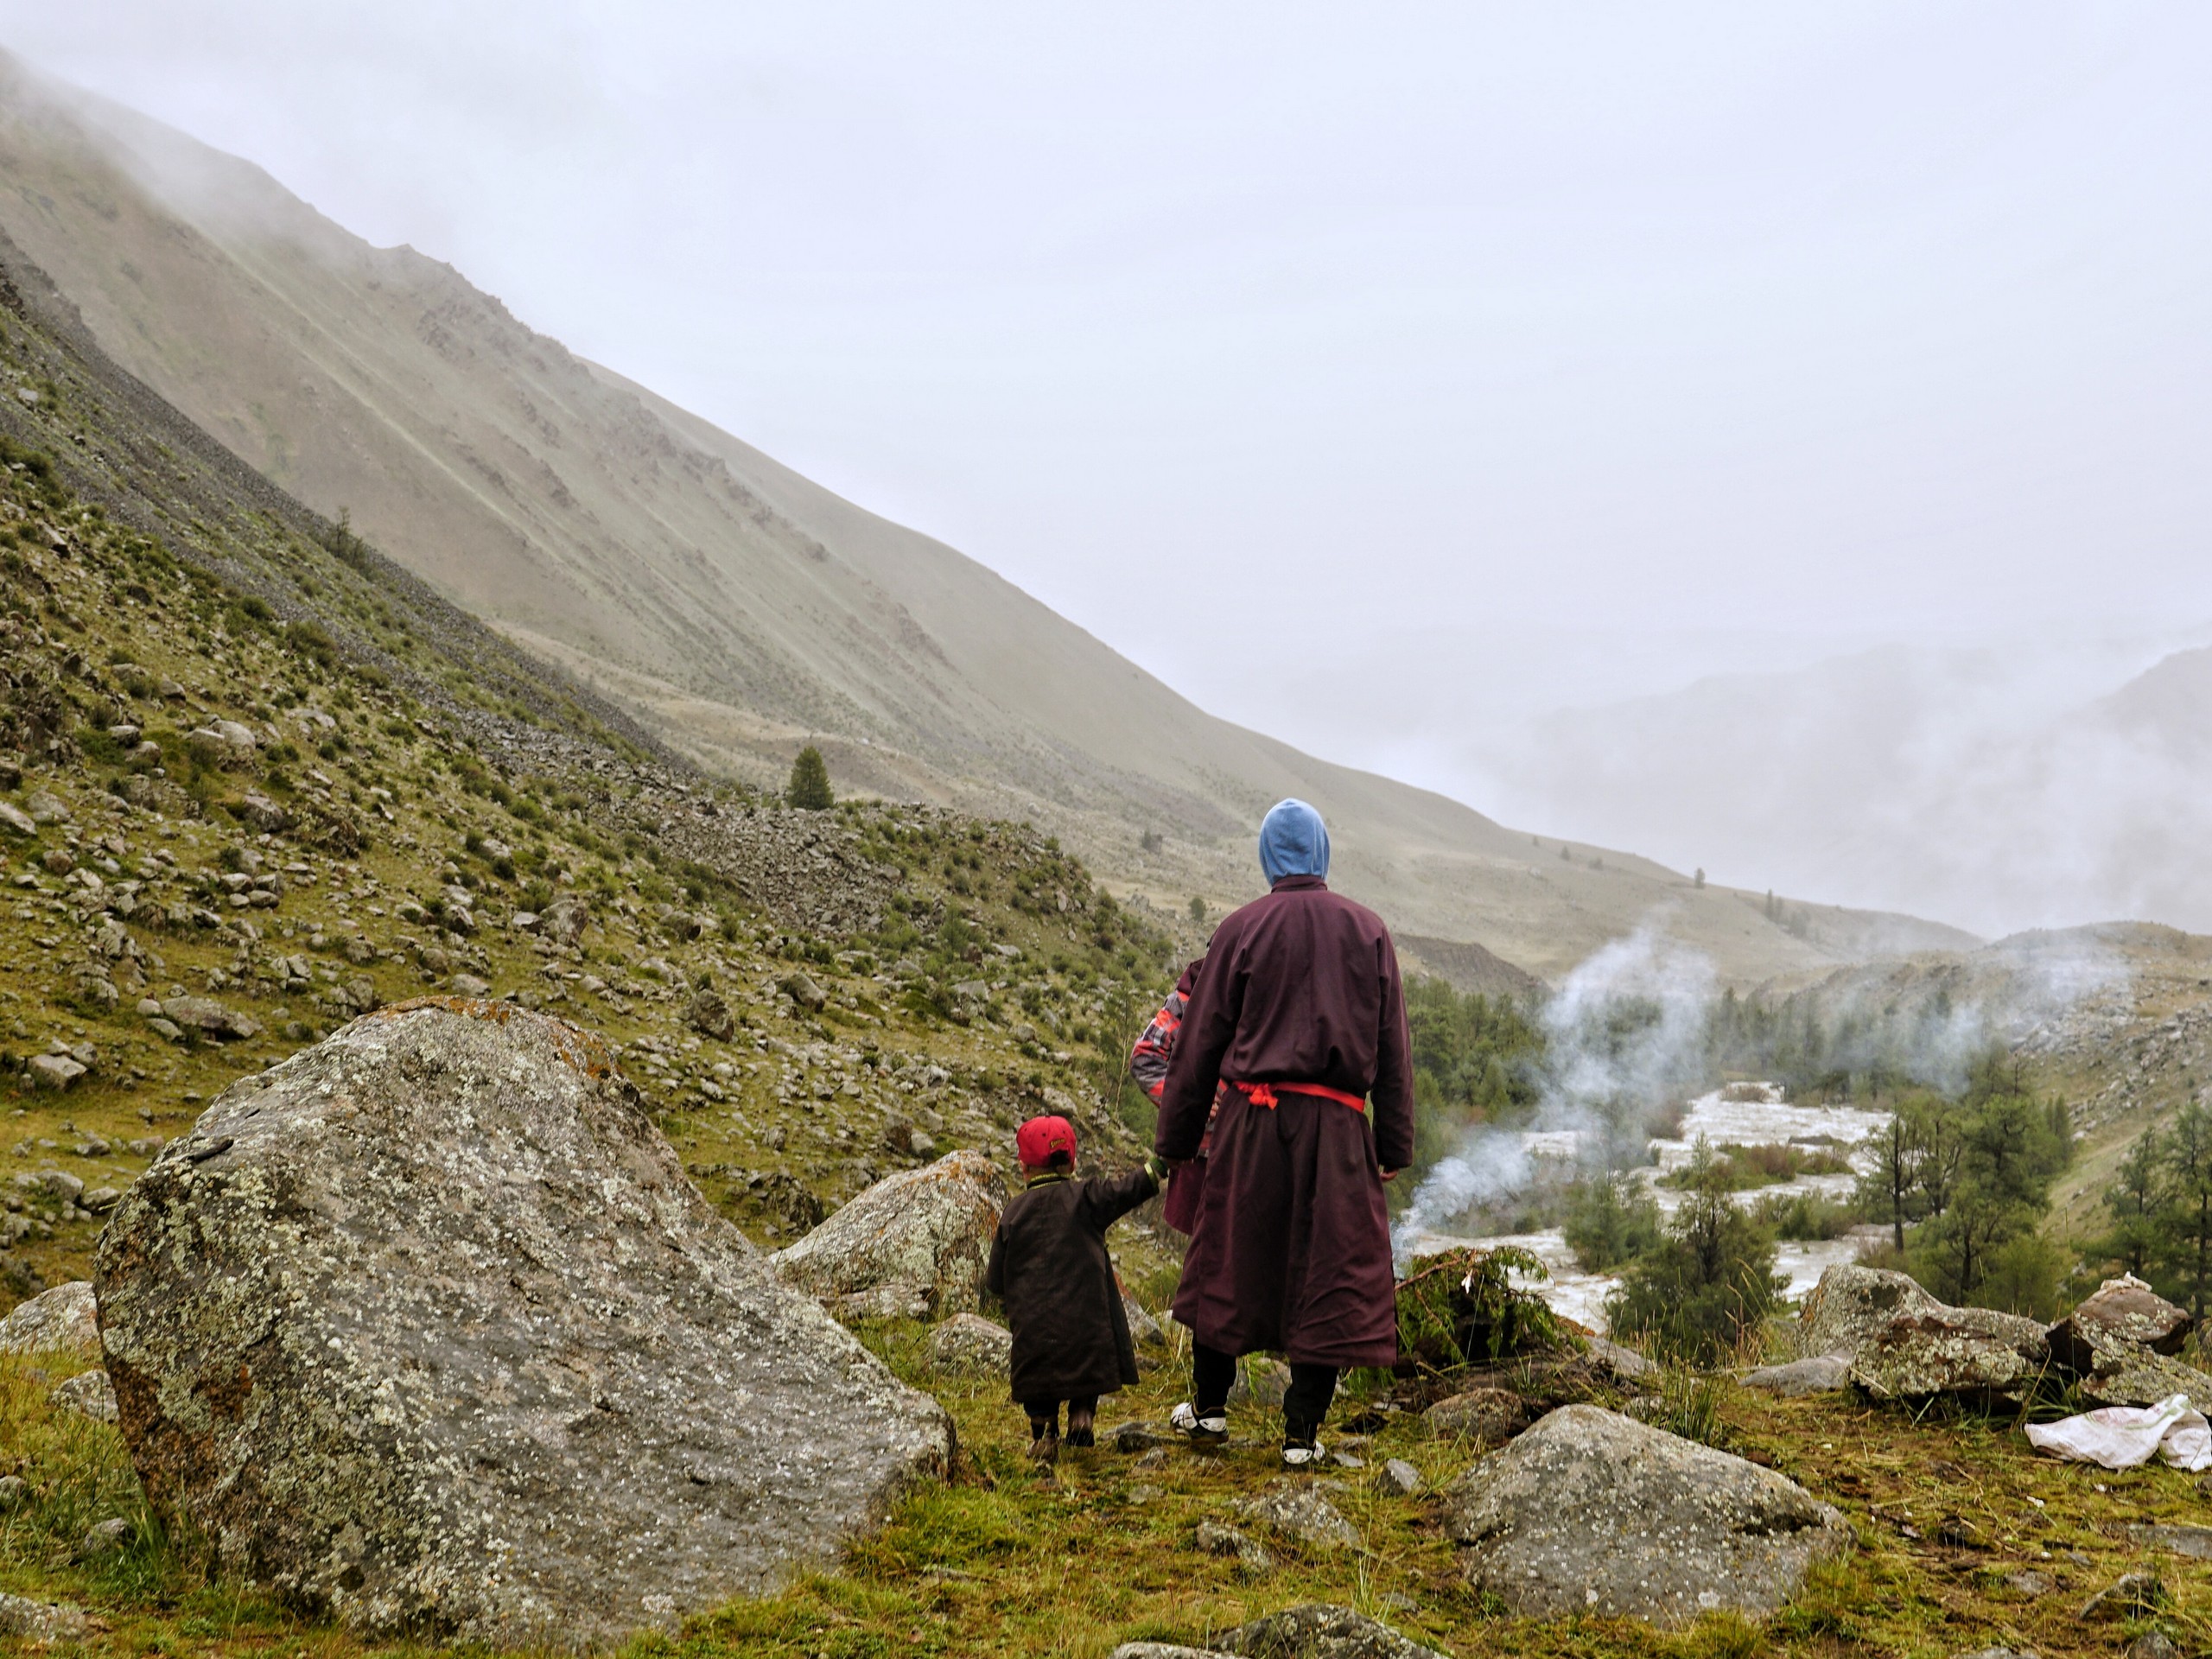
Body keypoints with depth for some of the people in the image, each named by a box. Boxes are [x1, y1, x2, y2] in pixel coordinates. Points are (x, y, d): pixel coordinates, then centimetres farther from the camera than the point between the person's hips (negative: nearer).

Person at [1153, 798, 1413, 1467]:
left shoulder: (1243, 929, -1)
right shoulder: (1368, 931, 5)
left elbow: (1199, 1043, 1)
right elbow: (1393, 1048, 6)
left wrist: (1175, 1140, 9)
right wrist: (1394, 1144, 12)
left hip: (1253, 1122, 0)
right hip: (1338, 1129, 1)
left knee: (1230, 1261, 13)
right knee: (1329, 1272, 6)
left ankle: (1210, 1406, 25)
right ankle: (1303, 1431, 7)